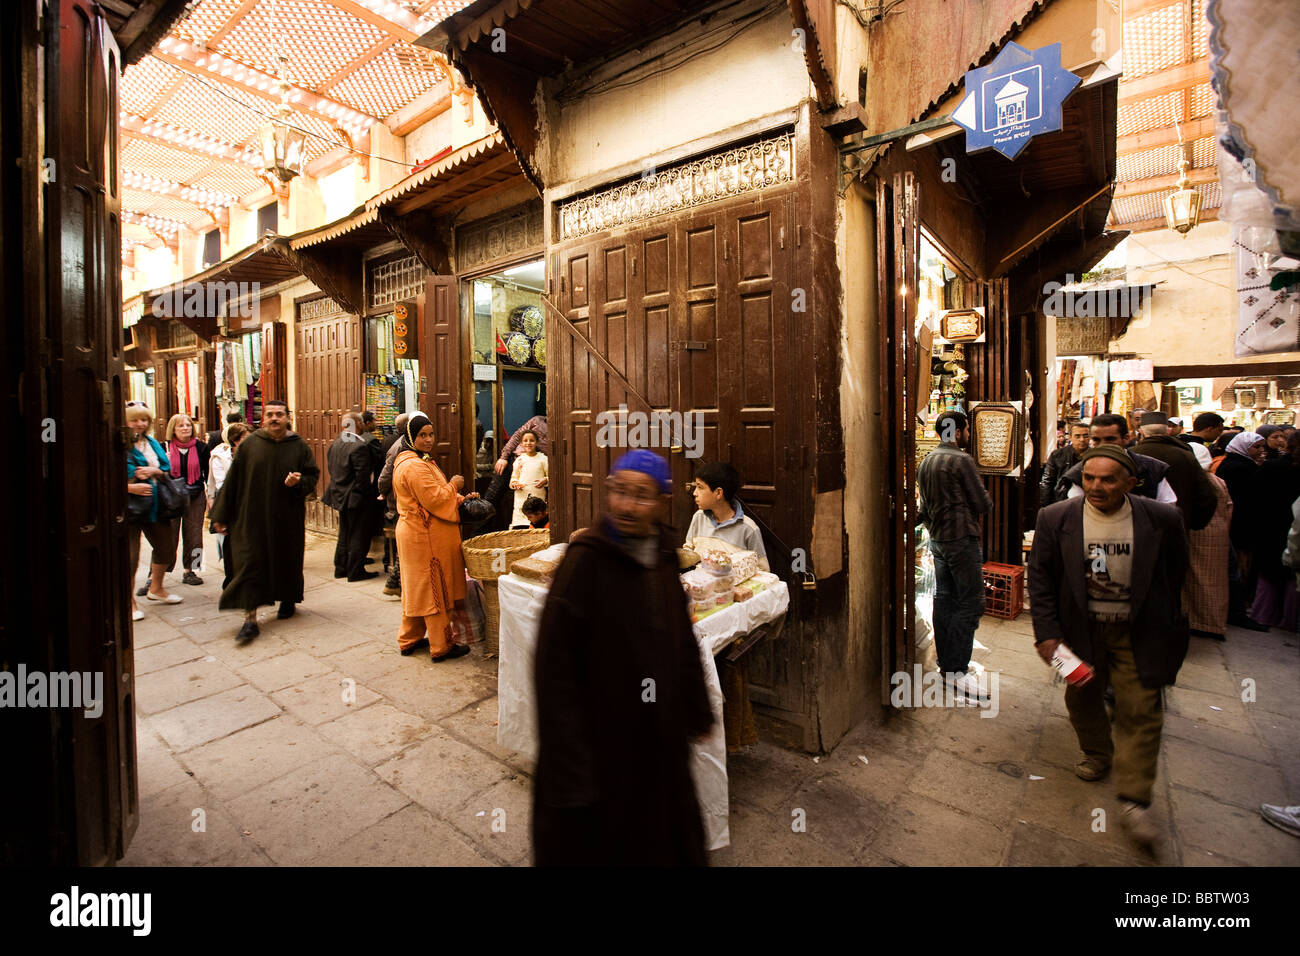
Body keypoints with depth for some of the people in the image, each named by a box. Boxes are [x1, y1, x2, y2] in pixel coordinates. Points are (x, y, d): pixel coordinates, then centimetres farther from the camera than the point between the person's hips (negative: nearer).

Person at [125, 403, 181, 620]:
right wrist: (130, 487, -26)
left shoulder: (152, 443, 11)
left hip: (155, 505, 7)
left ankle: (156, 588, 36)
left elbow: (167, 471, 13)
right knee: (130, 555, -2)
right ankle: (130, 602, 13)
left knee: (166, 546, 15)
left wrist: (155, 472, -8)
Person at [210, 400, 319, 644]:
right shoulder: (249, 444, 1)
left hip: (287, 519, 0)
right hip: (252, 517, 0)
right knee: (250, 564, -3)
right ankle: (250, 619, 1)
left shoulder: (299, 447, 0)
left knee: (287, 560, 11)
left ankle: (288, 600, 34)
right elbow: (233, 480, 3)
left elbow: (312, 477, 5)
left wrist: (299, 482, -18)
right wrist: (221, 515, 3)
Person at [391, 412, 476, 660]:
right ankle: (441, 647, 10)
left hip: (416, 534, 11)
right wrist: (453, 485, -9)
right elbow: (435, 500, -25)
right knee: (435, 589, -1)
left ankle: (409, 639, 31)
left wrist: (461, 499, 7)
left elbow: (433, 495, 19)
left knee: (418, 588, 19)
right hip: (426, 537, -11)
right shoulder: (414, 466, -20)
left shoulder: (421, 460, 14)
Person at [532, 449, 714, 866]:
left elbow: (682, 640, 7)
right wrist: (569, 764, -20)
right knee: (597, 841, 17)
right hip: (602, 735, -5)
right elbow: (554, 663, -21)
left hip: (660, 735, 6)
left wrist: (697, 713, 12)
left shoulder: (663, 555, -3)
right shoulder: (585, 558, -22)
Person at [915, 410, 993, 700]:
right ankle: (957, 671, -3)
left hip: (937, 540, 9)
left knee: (944, 600, 12)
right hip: (962, 538, -8)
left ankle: (946, 663, 19)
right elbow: (983, 504, -10)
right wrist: (987, 502, 10)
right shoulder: (961, 460, -13)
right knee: (971, 603, -4)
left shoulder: (925, 462, 12)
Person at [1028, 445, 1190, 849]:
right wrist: (1047, 631, -11)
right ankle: (1097, 754, 43)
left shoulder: (1162, 519, -10)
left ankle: (1134, 800, 15)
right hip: (1081, 629, 1)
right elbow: (1040, 577, -6)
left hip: (1138, 633, -1)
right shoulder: (1055, 519, -11)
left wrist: (1166, 630, 5)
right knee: (1082, 697, 15)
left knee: (1140, 710, 2)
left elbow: (1174, 577, 3)